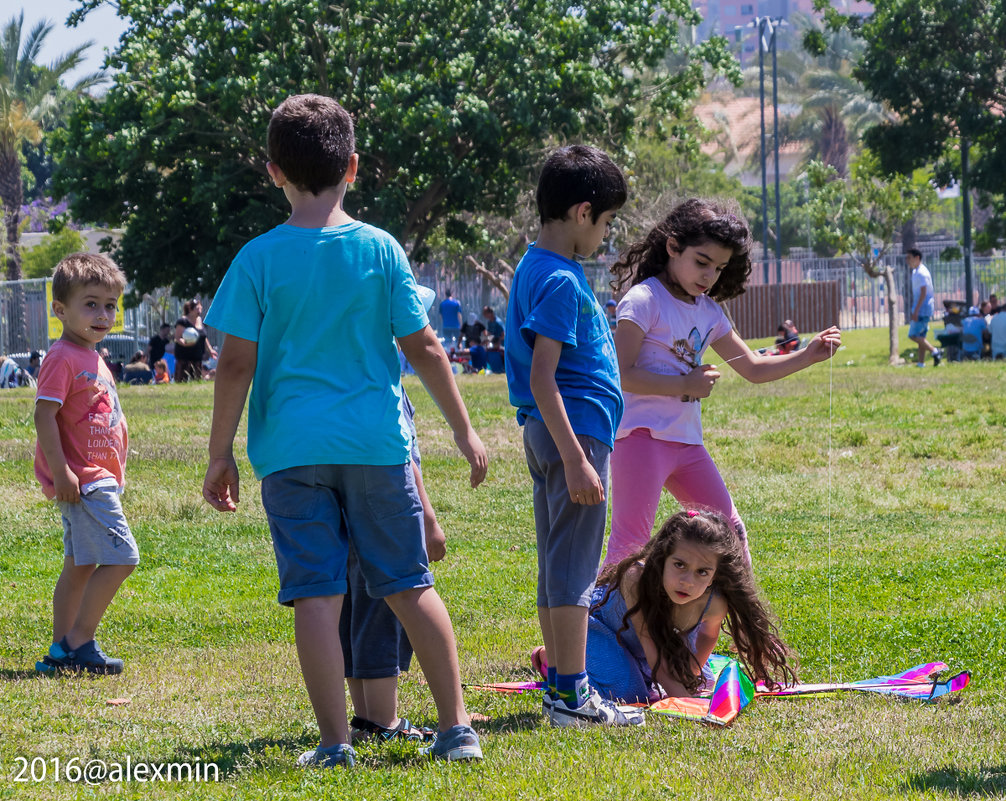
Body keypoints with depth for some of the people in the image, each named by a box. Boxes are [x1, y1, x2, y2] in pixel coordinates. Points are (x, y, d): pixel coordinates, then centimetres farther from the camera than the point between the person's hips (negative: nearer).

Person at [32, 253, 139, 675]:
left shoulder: (92, 358, 16)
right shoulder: (62, 358, -15)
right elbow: (44, 415, -21)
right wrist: (60, 472, -26)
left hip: (97, 477, 10)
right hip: (81, 479, -10)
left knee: (80, 567, 13)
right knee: (120, 557, -13)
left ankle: (62, 651, 18)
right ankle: (78, 643, -9)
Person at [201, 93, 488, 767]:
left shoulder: (260, 258, -4)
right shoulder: (380, 249, 0)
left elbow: (236, 364, -5)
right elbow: (423, 347, 2)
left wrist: (221, 455, 4)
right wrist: (465, 431, 11)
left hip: (292, 449, -1)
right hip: (377, 444, 1)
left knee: (315, 593, -1)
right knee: (411, 586, 9)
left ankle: (336, 742, -3)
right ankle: (457, 726, 10)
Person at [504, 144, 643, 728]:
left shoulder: (535, 268, 15)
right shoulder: (561, 280, -16)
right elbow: (542, 376, -21)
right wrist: (575, 459, -24)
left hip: (551, 432, 10)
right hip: (575, 429, -10)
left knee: (558, 566, 13)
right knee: (575, 565, -7)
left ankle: (561, 687, 18)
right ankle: (571, 695, -6)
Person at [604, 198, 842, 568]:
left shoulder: (708, 312, 15)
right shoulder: (644, 301, -9)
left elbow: (753, 368, 21)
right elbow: (621, 374, -17)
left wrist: (807, 356, 7)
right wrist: (686, 385, -15)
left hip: (687, 441, 8)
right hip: (642, 436, -8)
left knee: (729, 533, 14)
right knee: (630, 545, -11)